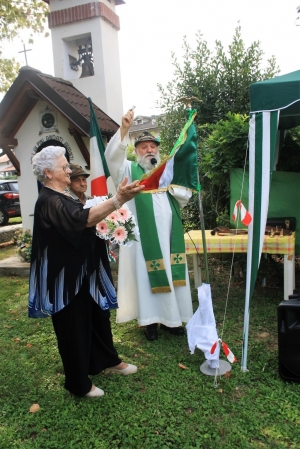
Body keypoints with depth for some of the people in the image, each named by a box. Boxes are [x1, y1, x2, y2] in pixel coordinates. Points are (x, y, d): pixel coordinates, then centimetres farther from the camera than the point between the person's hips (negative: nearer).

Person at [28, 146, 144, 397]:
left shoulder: (63, 197, 11)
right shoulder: (48, 201, -21)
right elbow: (82, 219, -39)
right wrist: (118, 200, -48)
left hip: (83, 271, 10)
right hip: (66, 276, -10)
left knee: (98, 316, 20)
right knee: (74, 326, 6)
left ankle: (108, 361, 40)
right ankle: (79, 384, 25)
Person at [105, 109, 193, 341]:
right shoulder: (129, 170, 4)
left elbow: (186, 195, 9)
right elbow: (112, 156, -17)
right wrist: (124, 129, -30)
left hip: (168, 235, 4)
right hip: (144, 235, -4)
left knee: (170, 273, 9)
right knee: (147, 274, 2)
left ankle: (171, 318, 22)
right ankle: (150, 319, 13)